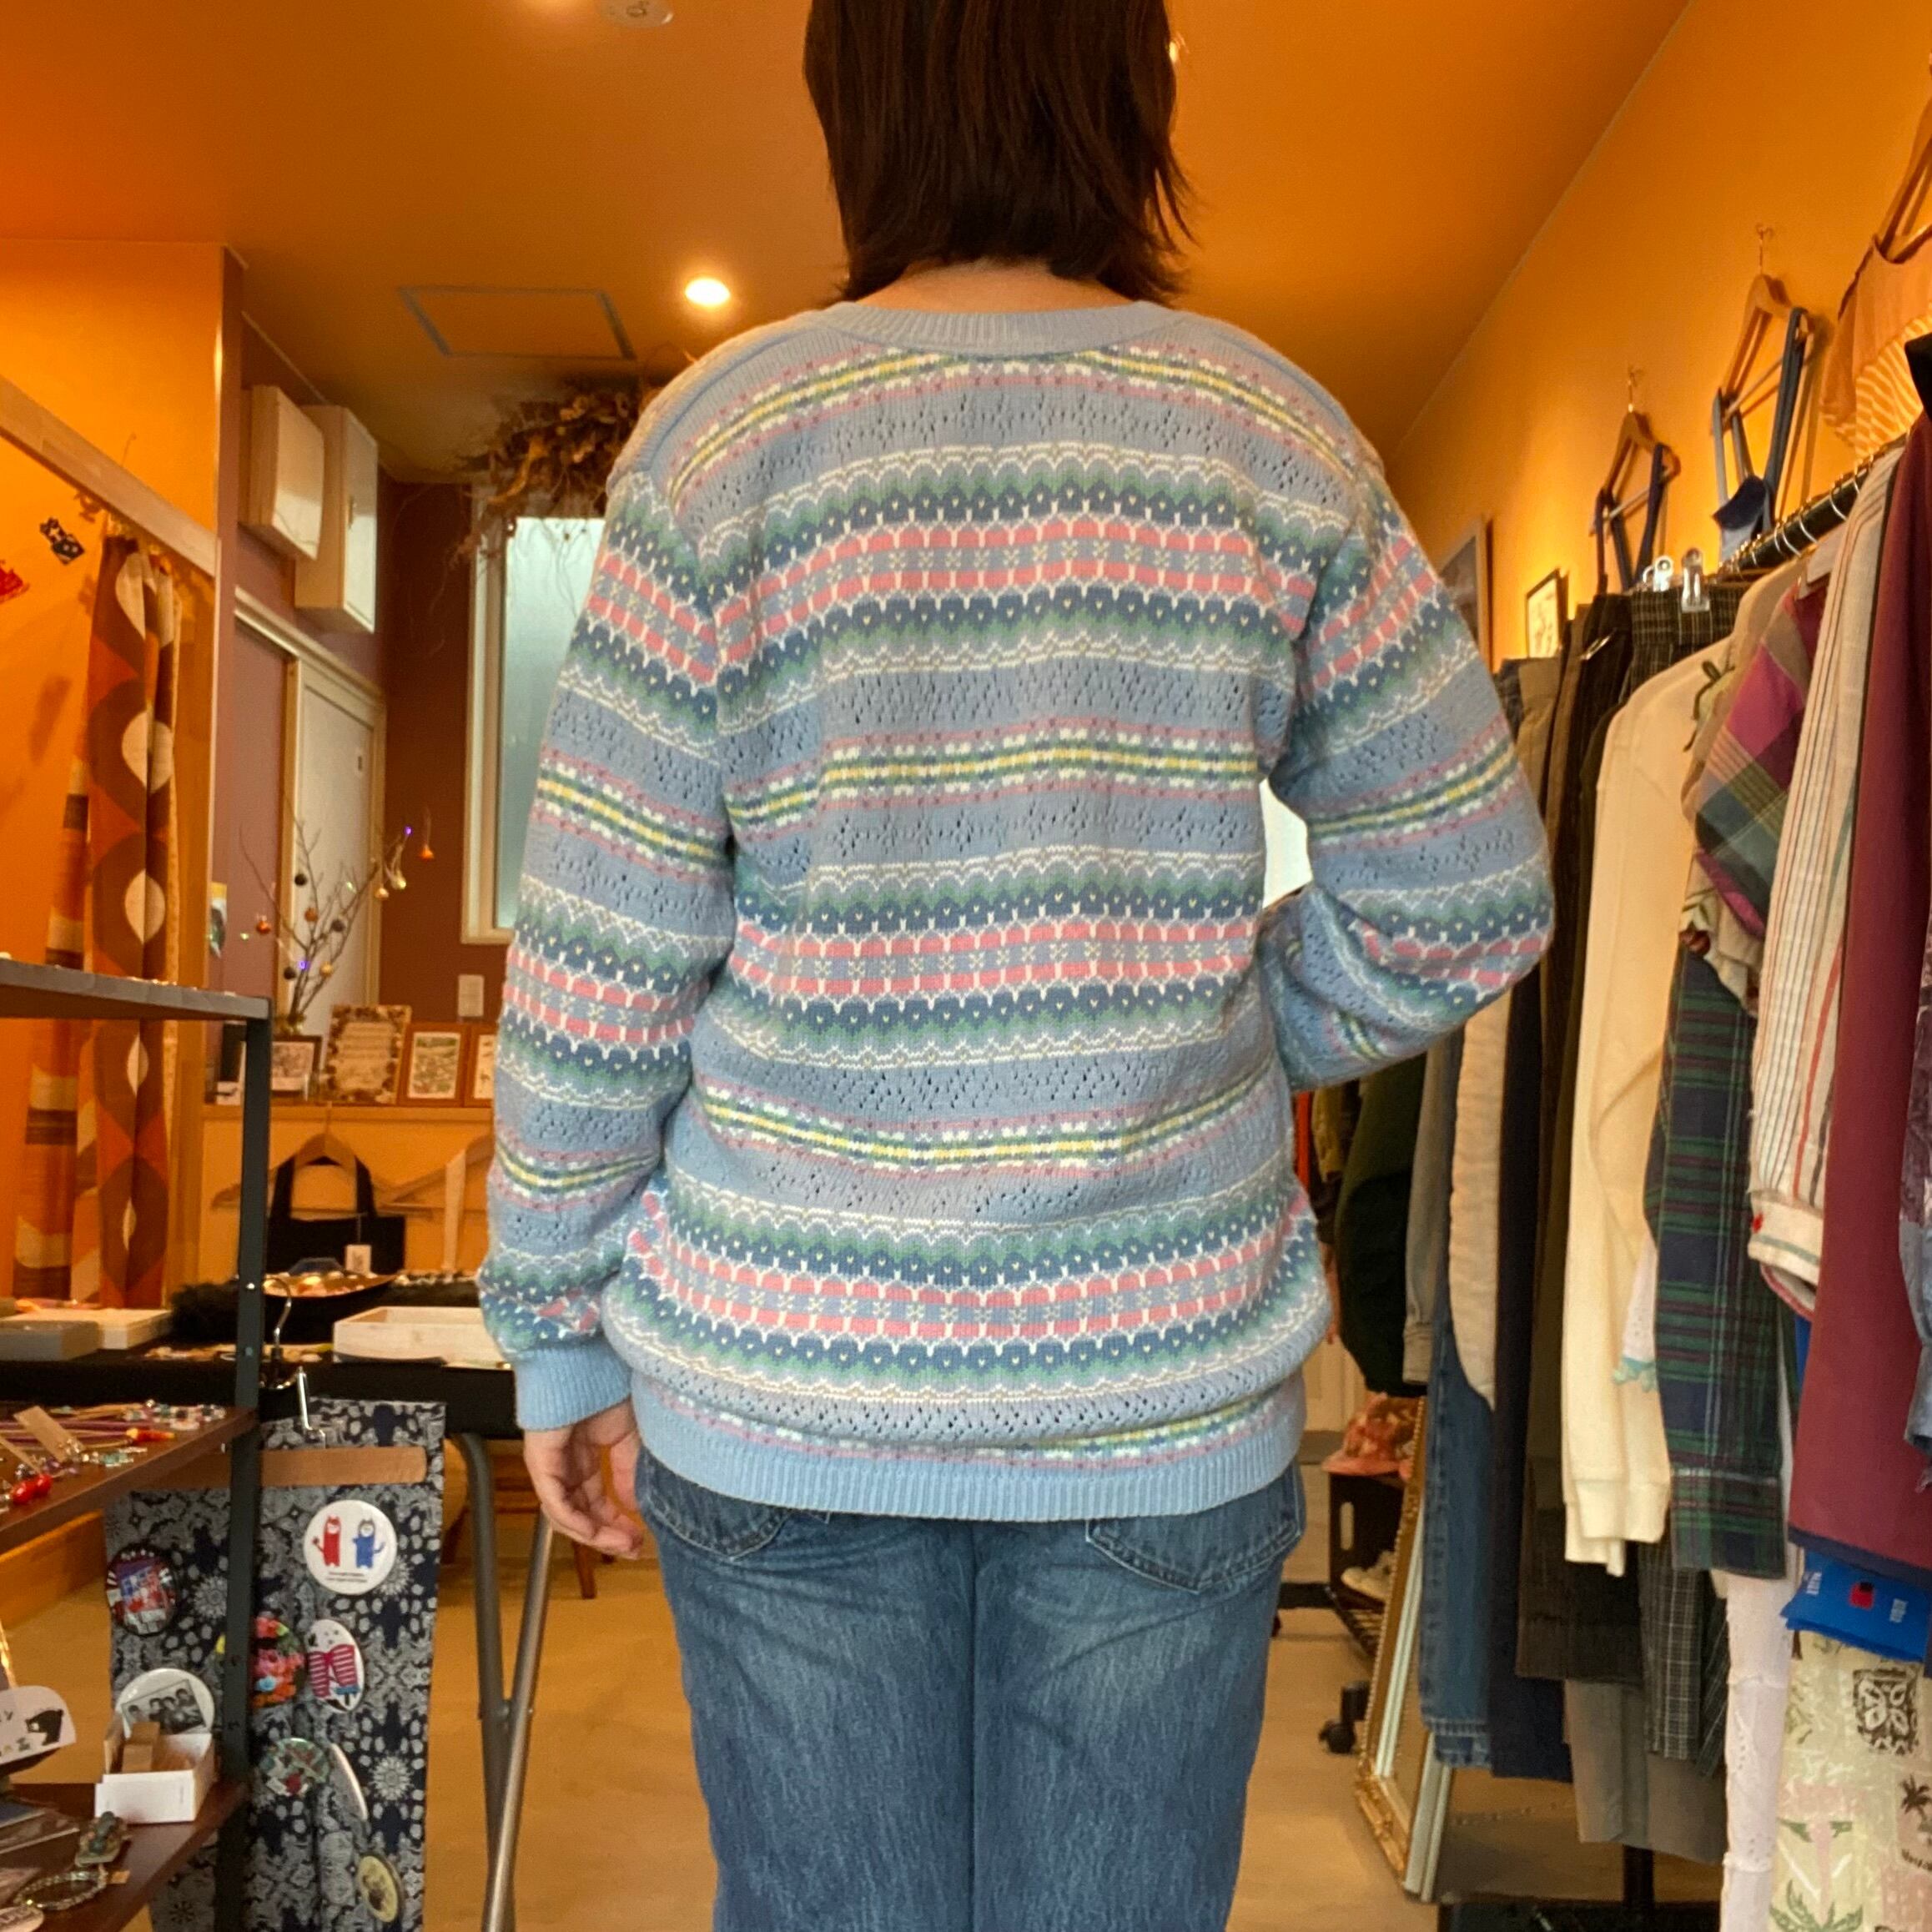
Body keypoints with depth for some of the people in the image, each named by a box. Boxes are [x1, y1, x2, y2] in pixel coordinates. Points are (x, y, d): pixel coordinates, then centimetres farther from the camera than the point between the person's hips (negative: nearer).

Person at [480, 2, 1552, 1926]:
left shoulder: (726, 434, -5)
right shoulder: (1277, 437, 0)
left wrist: (562, 1334, 5)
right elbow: (1466, 900, 3)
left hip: (782, 1386, 0)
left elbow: (600, 959, -5)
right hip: (1168, 1398, 1)